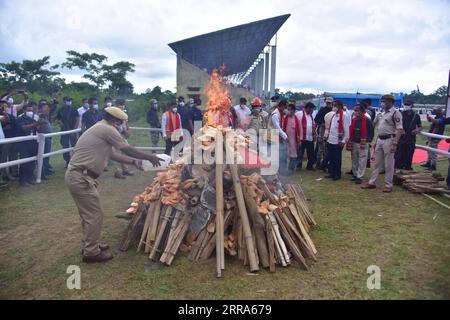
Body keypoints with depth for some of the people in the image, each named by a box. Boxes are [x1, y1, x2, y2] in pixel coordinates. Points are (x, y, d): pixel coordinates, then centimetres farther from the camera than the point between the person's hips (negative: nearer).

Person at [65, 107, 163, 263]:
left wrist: (134, 161, 15)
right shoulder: (107, 129, -13)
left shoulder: (100, 129, 18)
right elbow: (128, 149, -10)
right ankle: (91, 253, 12)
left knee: (89, 214, 20)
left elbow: (112, 154, 18)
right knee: (95, 215, 0)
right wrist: (150, 157, 1)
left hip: (76, 176, 10)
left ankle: (89, 245, 34)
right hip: (81, 178, -10)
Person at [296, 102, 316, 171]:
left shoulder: (311, 115, 17)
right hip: (302, 138, -7)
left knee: (311, 154, 11)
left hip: (310, 138, 7)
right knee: (300, 154, 2)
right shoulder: (299, 114, -8)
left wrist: (314, 134, 13)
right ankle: (298, 166, 13)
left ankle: (310, 166, 24)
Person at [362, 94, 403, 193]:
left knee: (388, 165, 0)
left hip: (389, 140, -8)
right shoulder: (382, 113, 15)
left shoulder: (395, 113, -10)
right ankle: (372, 183, 20)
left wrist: (394, 144, -23)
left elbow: (399, 130, -16)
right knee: (377, 163, 13)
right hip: (380, 140, 8)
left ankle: (388, 185, 9)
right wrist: (376, 141, 17)